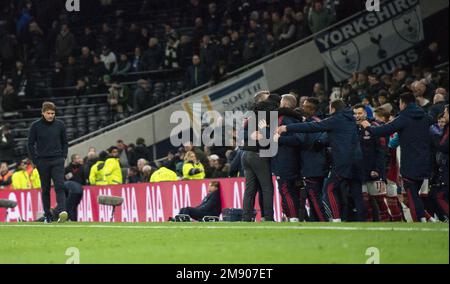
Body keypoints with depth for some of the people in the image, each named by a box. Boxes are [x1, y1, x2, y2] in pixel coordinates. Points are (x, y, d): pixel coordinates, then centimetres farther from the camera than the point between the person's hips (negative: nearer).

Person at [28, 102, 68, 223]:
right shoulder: (35, 126, -1)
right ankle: (47, 216, 12)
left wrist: (63, 157, 3)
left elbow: (65, 142, 13)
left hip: (57, 161, 0)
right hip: (42, 162, 0)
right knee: (45, 189, 6)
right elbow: (30, 144, 4)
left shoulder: (60, 125, 4)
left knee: (59, 186, -14)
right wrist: (36, 161, -2)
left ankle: (62, 211, -26)